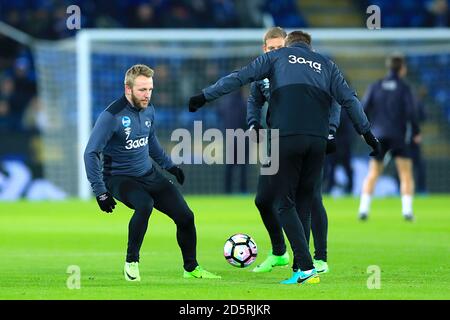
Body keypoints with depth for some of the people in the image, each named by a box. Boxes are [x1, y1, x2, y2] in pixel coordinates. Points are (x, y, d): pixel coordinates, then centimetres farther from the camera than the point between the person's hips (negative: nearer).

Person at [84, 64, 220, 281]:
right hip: (120, 179, -7)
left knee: (185, 216, -2)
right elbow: (91, 153, -19)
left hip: (149, 174, 7)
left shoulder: (148, 110, 2)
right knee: (145, 205, -36)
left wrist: (169, 165, 26)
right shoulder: (111, 116, -20)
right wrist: (100, 192, -21)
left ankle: (191, 268, 21)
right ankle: (131, 262, -18)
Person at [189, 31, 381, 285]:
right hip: (318, 140, 3)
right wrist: (368, 134, 19)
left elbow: (239, 77, 10)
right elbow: (349, 99, 16)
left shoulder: (277, 56, 17)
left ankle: (306, 268, -12)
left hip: (286, 137, -3)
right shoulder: (326, 65, 23)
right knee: (304, 204, 12)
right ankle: (301, 269, 9)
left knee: (284, 203, 1)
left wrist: (205, 96, 13)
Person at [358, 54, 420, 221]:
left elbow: (364, 109, 0)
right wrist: (416, 132, 2)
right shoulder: (404, 87, -4)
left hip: (379, 135, 3)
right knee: (406, 175, 5)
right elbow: (411, 112, -12)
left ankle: (363, 209, 0)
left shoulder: (375, 86, 5)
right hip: (398, 137, -3)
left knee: (373, 174, 13)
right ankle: (407, 210, -9)